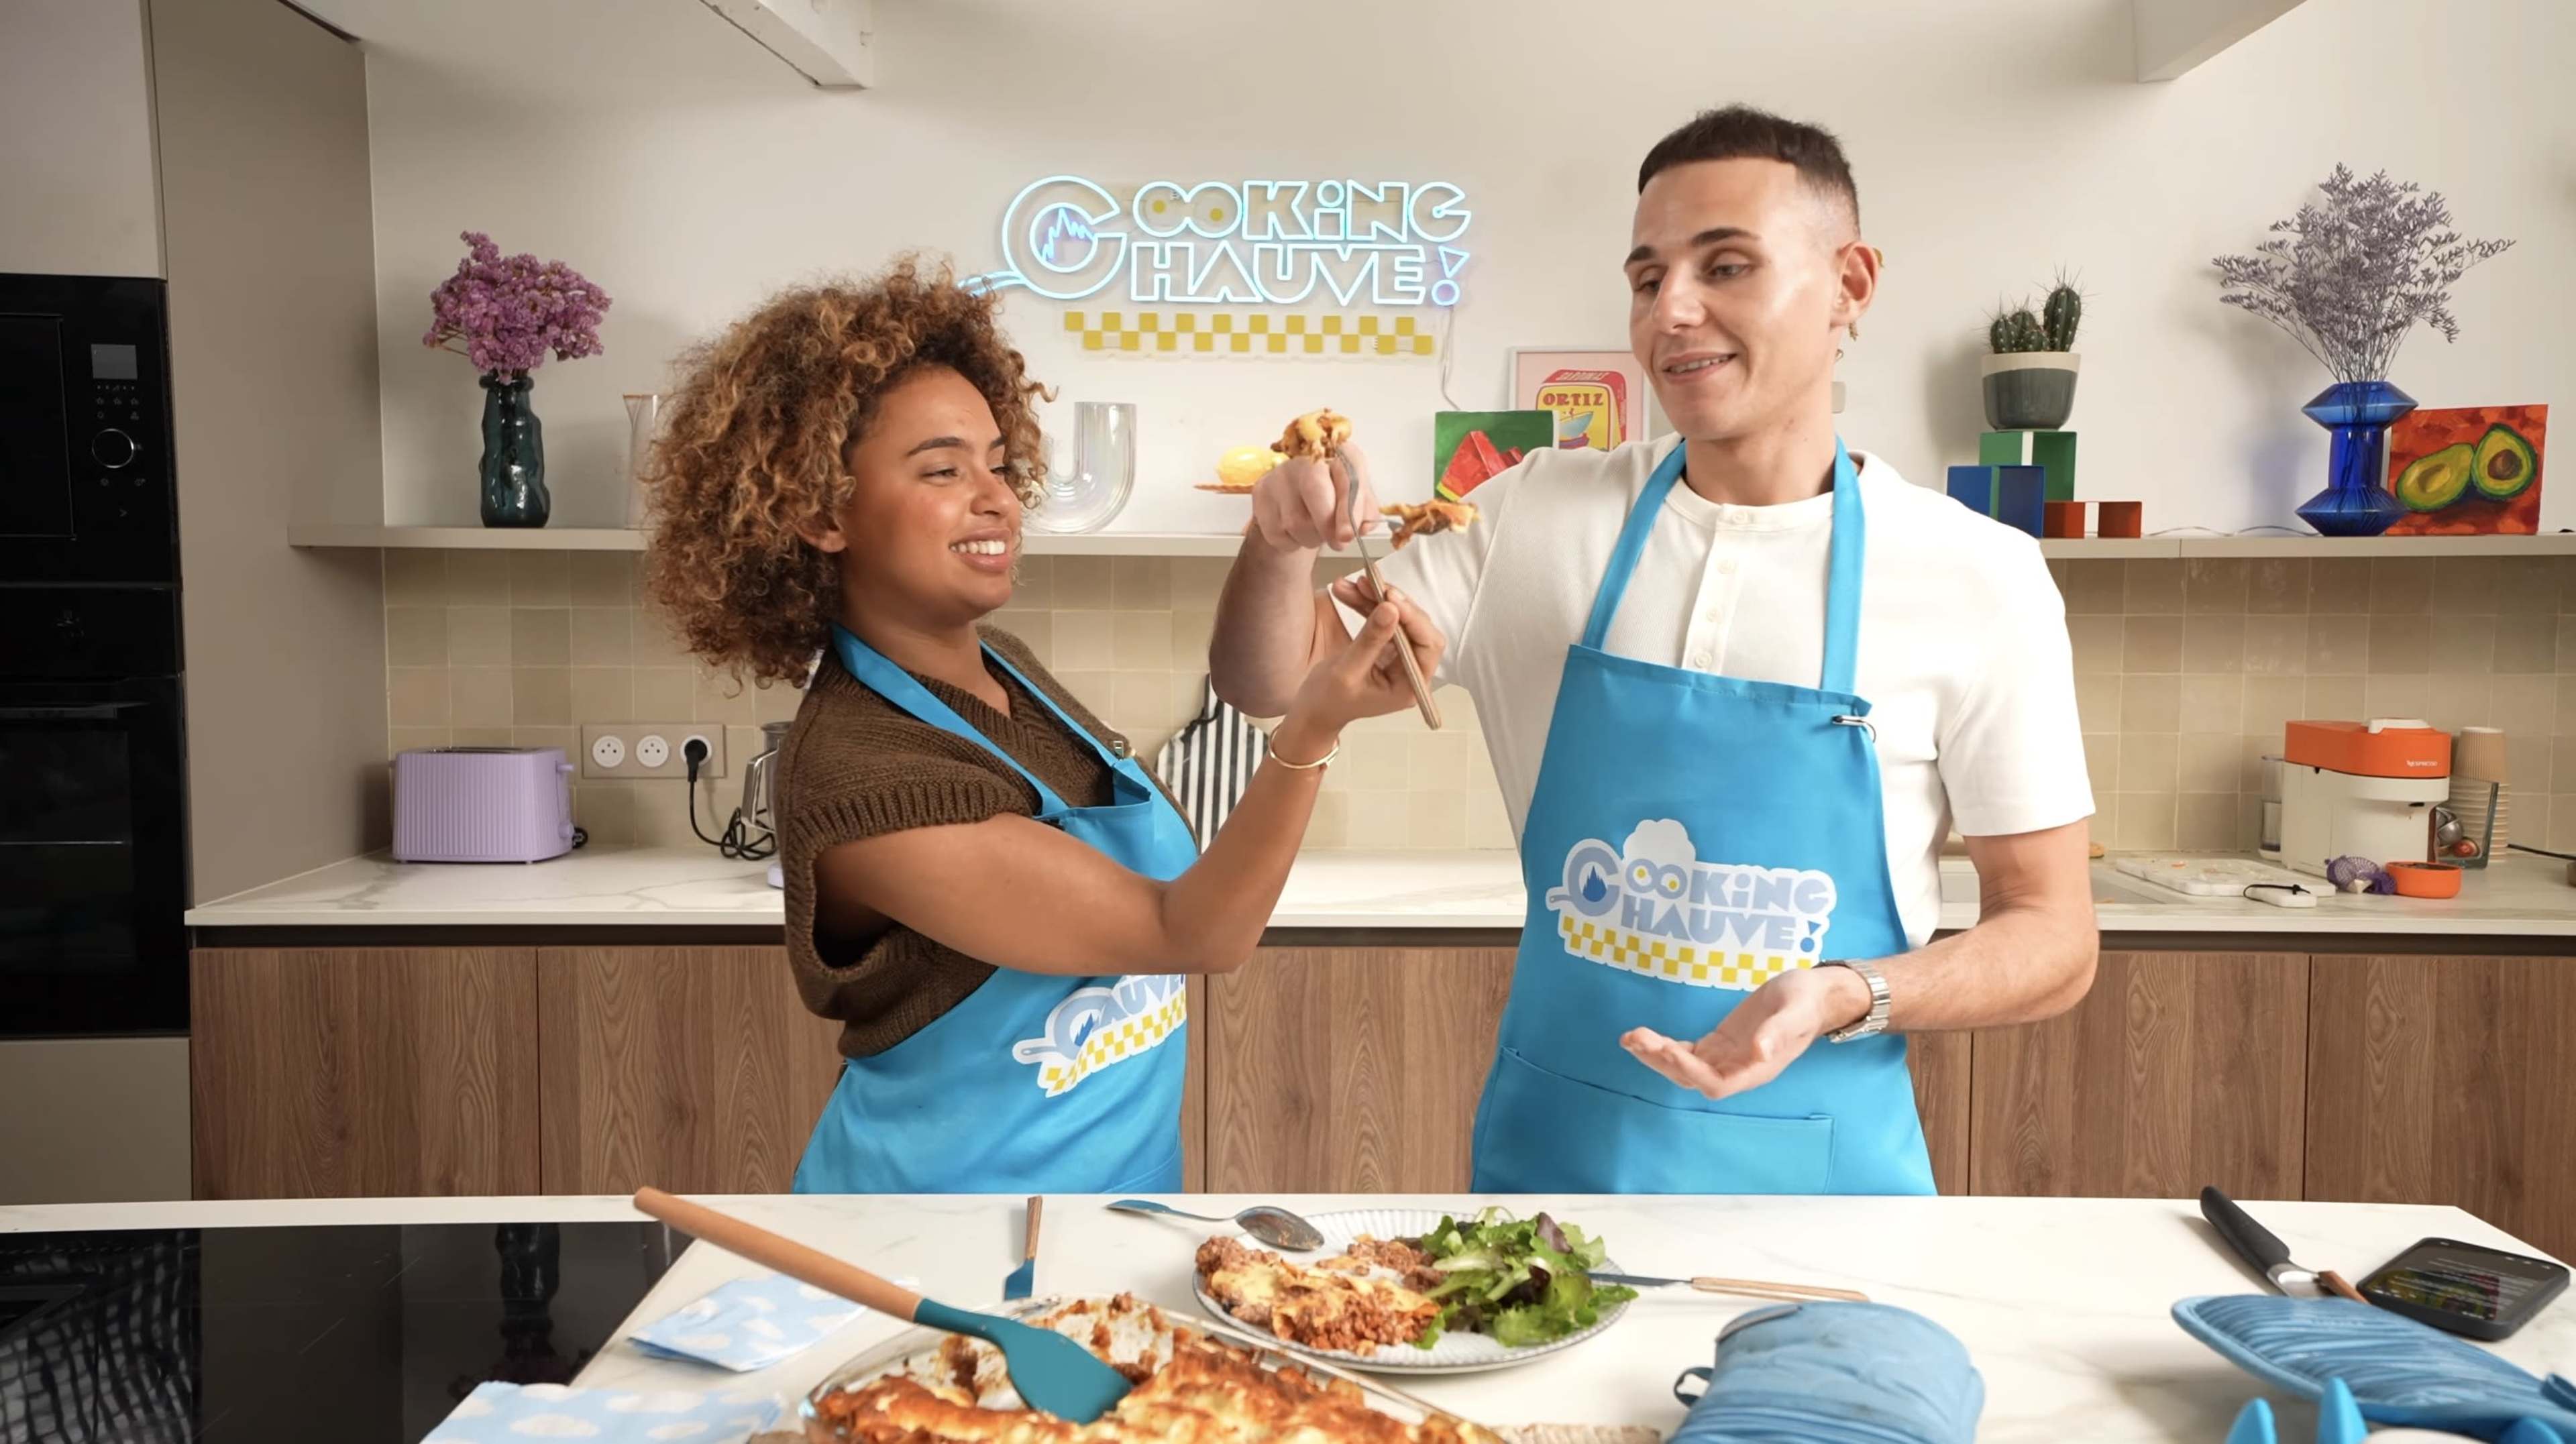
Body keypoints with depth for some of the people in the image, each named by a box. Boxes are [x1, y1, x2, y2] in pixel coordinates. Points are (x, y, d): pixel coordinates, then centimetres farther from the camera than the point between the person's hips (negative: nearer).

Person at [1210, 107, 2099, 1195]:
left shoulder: (1979, 577, -10)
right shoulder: (1534, 520, -3)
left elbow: (2053, 936, -4)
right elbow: (1275, 682, 0)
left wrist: (1846, 996, -23)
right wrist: (1282, 546, -21)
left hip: (1814, 1159, -2)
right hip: (1549, 1141, 2)